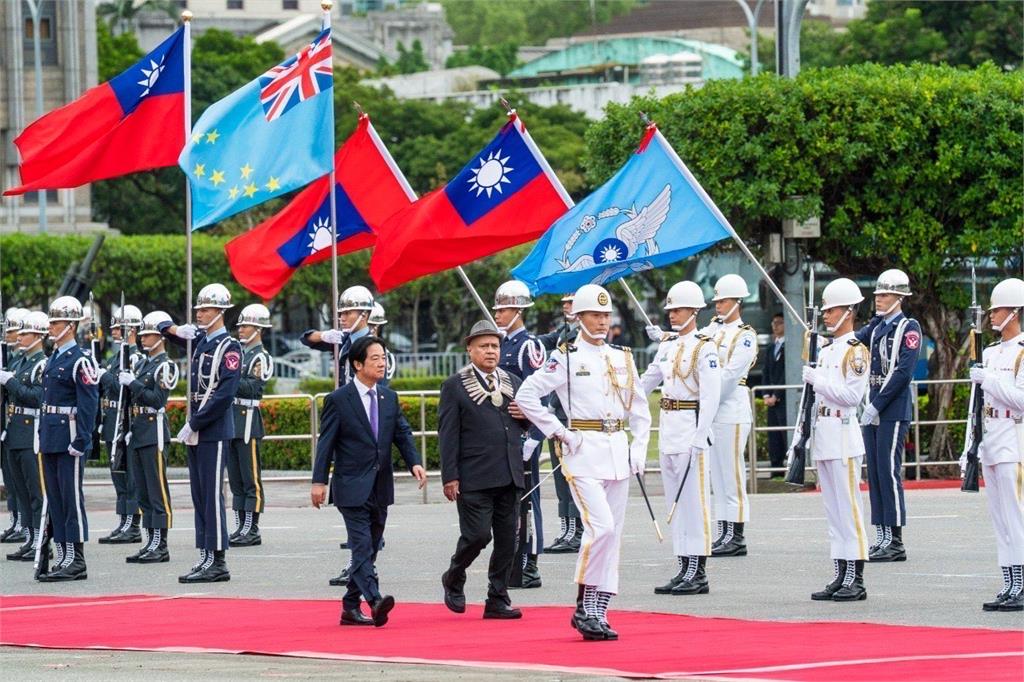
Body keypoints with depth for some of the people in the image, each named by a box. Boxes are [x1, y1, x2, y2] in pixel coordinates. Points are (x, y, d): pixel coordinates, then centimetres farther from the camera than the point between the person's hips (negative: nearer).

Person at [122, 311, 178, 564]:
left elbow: (158, 400, -16)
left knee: (157, 491, -7)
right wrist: (125, 384, 2)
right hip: (137, 432, 9)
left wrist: (133, 383, -18)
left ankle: (161, 547, -6)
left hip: (154, 432, -9)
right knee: (143, 493, 9)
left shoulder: (166, 366, -8)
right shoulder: (143, 365, 17)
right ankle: (150, 543, 13)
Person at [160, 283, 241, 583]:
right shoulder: (198, 339, 13)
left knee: (211, 495, -8)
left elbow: (225, 394, -19)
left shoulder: (229, 347, -10)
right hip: (196, 430, 8)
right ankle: (206, 557, 12)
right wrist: (175, 329, 4)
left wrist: (194, 424, -19)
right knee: (199, 494, 9)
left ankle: (217, 562, -6)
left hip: (214, 431, -8)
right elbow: (164, 327, 27)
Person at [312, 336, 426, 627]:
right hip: (352, 488, -6)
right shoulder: (338, 400, -6)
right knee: (362, 546, -16)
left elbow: (403, 433, 8)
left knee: (368, 549, 9)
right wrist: (319, 481, -10)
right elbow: (326, 442, -6)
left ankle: (351, 608, 17)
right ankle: (375, 601, -30)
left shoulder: (389, 398, 11)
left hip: (380, 488, 6)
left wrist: (414, 462, -10)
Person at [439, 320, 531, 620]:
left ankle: (498, 600, 12)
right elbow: (448, 434, -5)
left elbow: (528, 423, 26)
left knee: (507, 540, 5)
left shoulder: (513, 382, 16)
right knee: (477, 535, -10)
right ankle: (453, 580, 17)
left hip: (509, 476, 5)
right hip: (474, 479, -5)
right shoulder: (455, 386, -1)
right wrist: (450, 477, -12)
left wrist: (527, 415, 1)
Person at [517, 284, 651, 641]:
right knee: (600, 526, -19)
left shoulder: (623, 358, 12)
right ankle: (584, 607, -8)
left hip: (618, 452, 6)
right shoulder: (566, 358, -4)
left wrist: (639, 448, 7)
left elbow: (640, 408, 19)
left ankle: (596, 612, 10)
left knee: (613, 533, 5)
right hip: (584, 452, -6)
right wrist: (559, 433, -9)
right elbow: (526, 395, -7)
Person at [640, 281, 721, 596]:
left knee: (693, 500, -6)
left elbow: (711, 395, -15)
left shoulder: (704, 348, -9)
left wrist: (700, 438, -20)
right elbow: (647, 381, 21)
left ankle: (698, 573, -4)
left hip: (691, 426, -8)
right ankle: (684, 569, 14)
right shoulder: (668, 344, 14)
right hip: (667, 426, 8)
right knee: (675, 501, 10)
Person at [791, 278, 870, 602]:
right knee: (833, 510, 9)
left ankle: (856, 581, -6)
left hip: (843, 434, -9)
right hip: (823, 436, 9)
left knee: (848, 508, -7)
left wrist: (818, 379, -16)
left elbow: (852, 394, -17)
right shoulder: (826, 350, 17)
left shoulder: (856, 351, -8)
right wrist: (801, 431, 16)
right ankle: (840, 577, 12)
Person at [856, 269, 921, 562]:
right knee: (875, 473, 8)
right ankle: (882, 538, 13)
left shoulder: (909, 328, -7)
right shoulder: (876, 326, 16)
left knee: (889, 472, -8)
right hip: (872, 409, 8)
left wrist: (877, 405, -17)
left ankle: (896, 542, -6)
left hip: (893, 409, -8)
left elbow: (904, 372, -15)